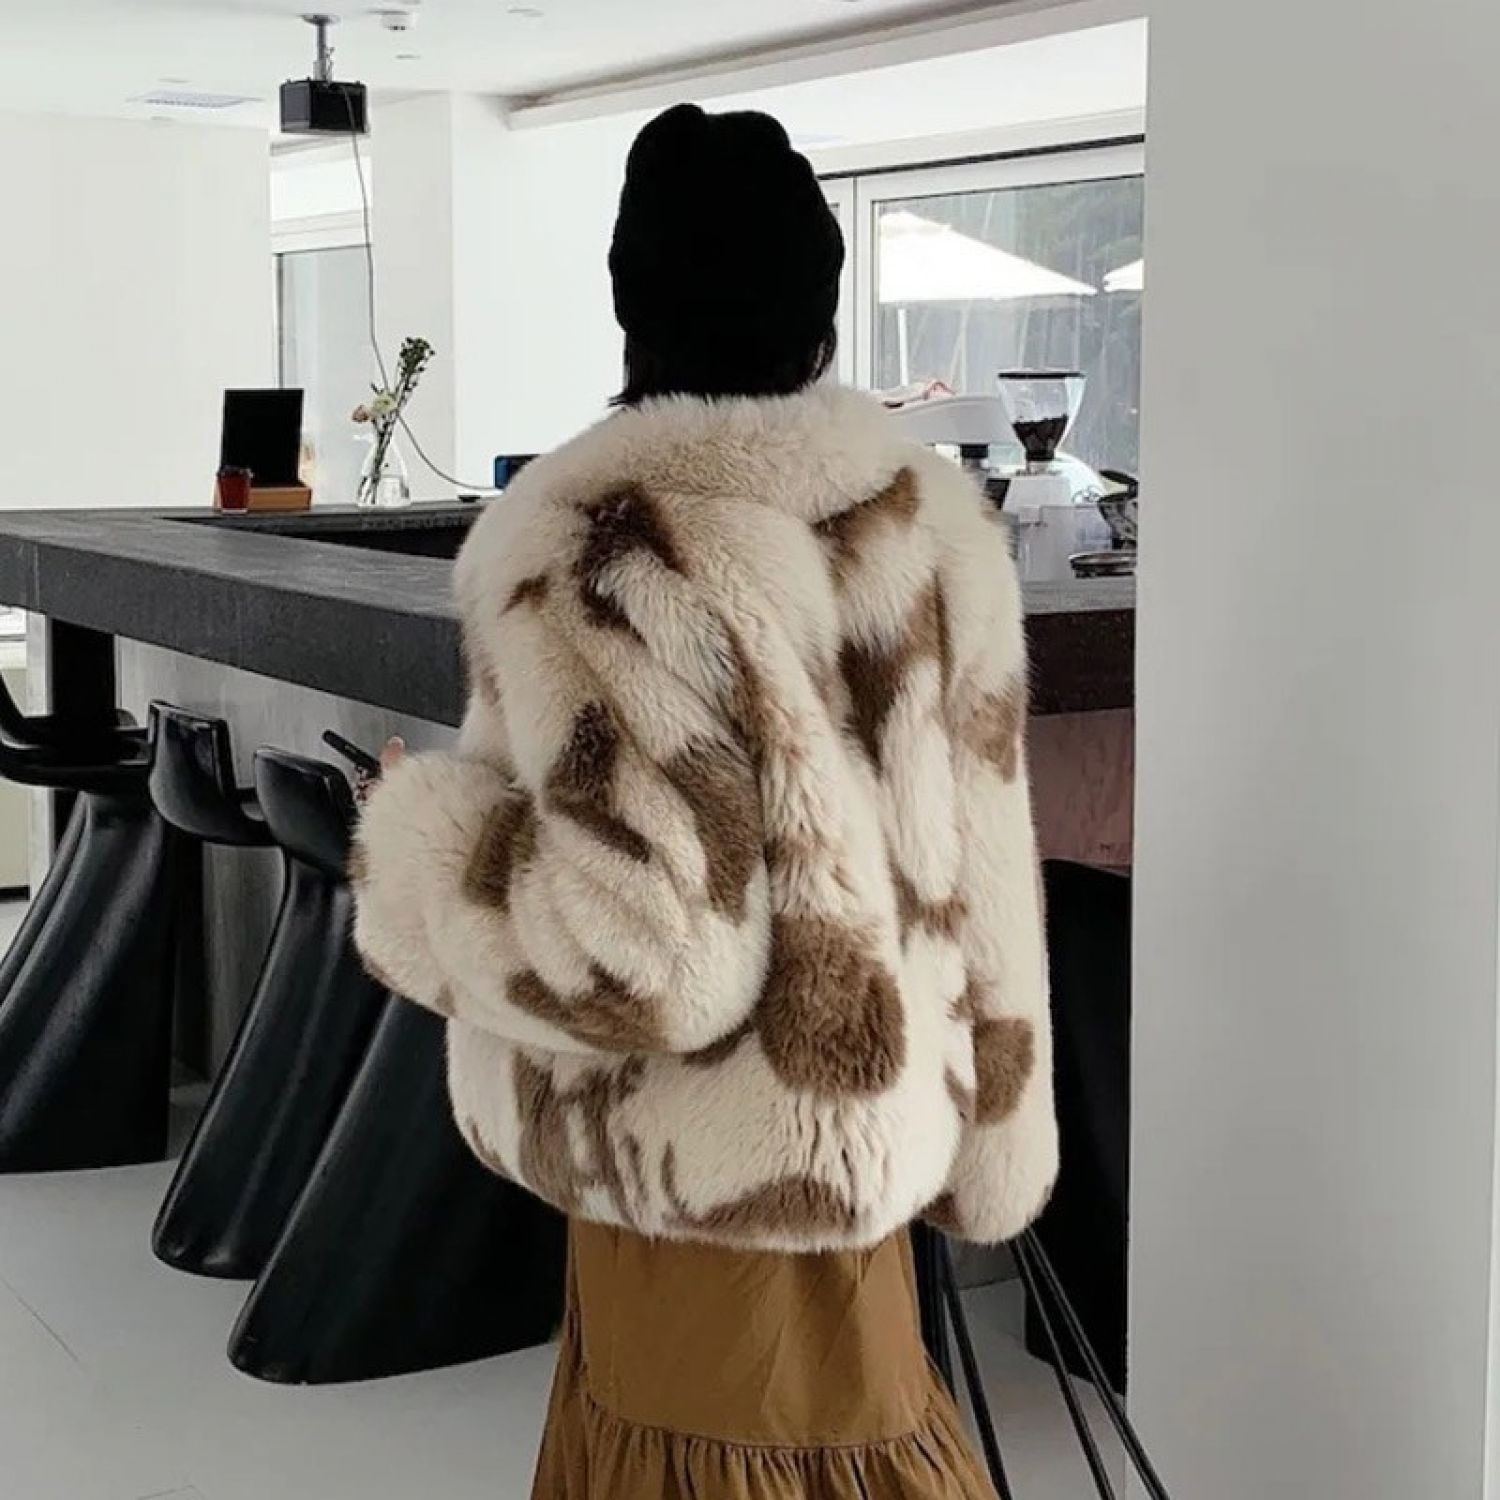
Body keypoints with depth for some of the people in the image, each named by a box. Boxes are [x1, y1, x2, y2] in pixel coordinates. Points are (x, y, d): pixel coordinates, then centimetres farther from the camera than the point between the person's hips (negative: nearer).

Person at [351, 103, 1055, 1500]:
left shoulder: (597, 549, -23)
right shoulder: (929, 514, -5)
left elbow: (653, 951, -27)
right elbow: (982, 871, -1)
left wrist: (414, 835, -11)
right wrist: (989, 1127, 11)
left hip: (716, 1155, -6)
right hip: (870, 1108, 6)